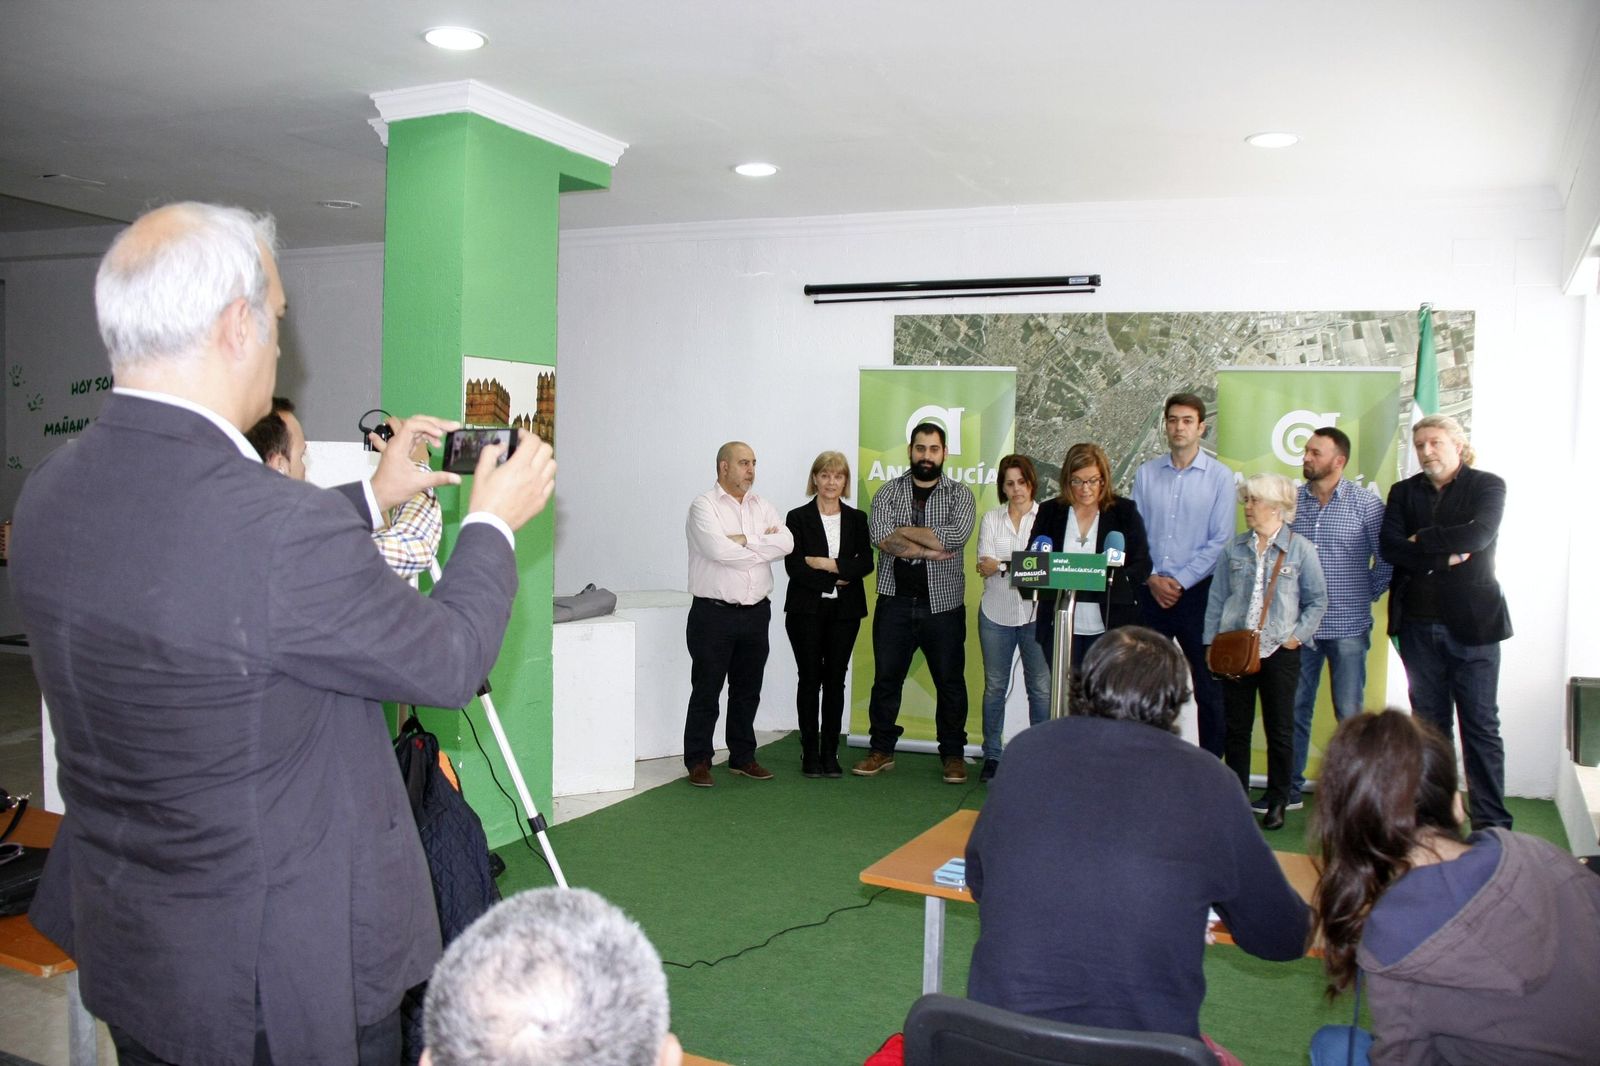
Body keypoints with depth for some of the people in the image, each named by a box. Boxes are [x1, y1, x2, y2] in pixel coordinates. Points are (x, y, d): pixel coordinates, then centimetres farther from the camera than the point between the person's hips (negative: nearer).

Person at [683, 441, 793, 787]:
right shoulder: (704, 506, -6)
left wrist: (744, 541, -15)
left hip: (755, 612, 6)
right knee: (706, 690, 2)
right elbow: (719, 550, -22)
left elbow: (786, 543, -5)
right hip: (714, 613, -5)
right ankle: (698, 761, 12)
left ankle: (742, 757, 25)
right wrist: (763, 545, -8)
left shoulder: (761, 507, 11)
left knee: (747, 690, 13)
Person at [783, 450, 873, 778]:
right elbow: (794, 566, -9)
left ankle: (830, 752, 12)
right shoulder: (798, 518, 1)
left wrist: (828, 563, -14)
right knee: (810, 679, 1)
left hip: (844, 611, 2)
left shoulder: (857, 519, 9)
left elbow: (866, 563, -3)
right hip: (807, 609, -2)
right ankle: (810, 753, 9)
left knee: (835, 680, 5)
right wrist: (835, 580, -10)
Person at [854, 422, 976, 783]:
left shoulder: (960, 494, 3)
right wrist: (929, 550, -16)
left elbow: (955, 536, -17)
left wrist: (903, 531, -11)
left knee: (950, 681, 6)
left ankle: (953, 754, 19)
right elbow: (881, 537, -11)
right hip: (895, 602, 1)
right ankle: (881, 750, 20)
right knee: (886, 678, 8)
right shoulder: (889, 491, 6)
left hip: (942, 604, -1)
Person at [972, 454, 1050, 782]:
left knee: (1042, 688, -4)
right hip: (997, 612, 2)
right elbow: (984, 565, 0)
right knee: (995, 687, 7)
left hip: (1035, 611, -2)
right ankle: (991, 756, 16)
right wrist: (1015, 563, -20)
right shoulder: (991, 518, 10)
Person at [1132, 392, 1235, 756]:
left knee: (1208, 686, 3)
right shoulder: (1146, 474, 6)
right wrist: (1152, 578, -6)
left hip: (1198, 592, -2)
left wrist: (1180, 581, -10)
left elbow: (1220, 541, -5)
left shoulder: (1219, 476, -1)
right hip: (1152, 591, 3)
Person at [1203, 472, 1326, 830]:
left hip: (1279, 652, -2)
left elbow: (1317, 600, 4)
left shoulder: (1300, 549, -2)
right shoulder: (1234, 548, 6)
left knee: (1280, 731, 6)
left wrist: (1297, 636, -7)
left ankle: (1277, 802, 17)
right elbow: (1217, 598, 8)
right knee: (1236, 729, 8)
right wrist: (1211, 641, 3)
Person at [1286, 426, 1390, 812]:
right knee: (1294, 708, 8)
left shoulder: (1366, 503, -4)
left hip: (1348, 626, -3)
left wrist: (1365, 596, -1)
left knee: (1350, 714, 5)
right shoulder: (1292, 501, 4)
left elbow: (1386, 561, 0)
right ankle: (1289, 790, 18)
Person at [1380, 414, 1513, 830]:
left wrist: (1420, 541, -8)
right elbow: (1389, 546, -5)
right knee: (1429, 723, 10)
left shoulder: (1487, 486, 1)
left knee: (1481, 724, 0)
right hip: (1418, 623, 3)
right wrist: (1445, 558, -13)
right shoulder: (1403, 492, 10)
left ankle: (1492, 823, 5)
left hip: (1472, 622, -3)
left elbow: (1477, 535, -17)